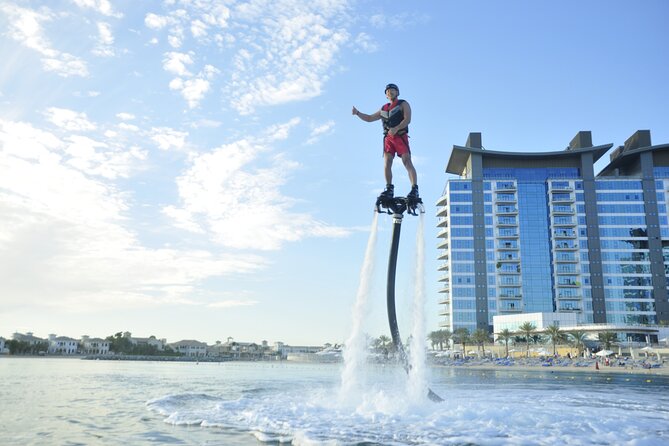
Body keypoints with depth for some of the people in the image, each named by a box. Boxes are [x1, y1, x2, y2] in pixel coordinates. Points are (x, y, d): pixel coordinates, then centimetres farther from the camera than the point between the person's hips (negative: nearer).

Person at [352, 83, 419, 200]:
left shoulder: (403, 104, 9)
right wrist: (357, 113, 13)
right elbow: (370, 118, 29)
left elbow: (407, 119, -7)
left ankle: (414, 190, -22)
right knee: (387, 163, -8)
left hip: (401, 137, -5)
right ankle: (389, 189, -5)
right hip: (388, 138, 5)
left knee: (407, 162, -17)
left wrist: (396, 129, -22)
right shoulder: (384, 109, 25)